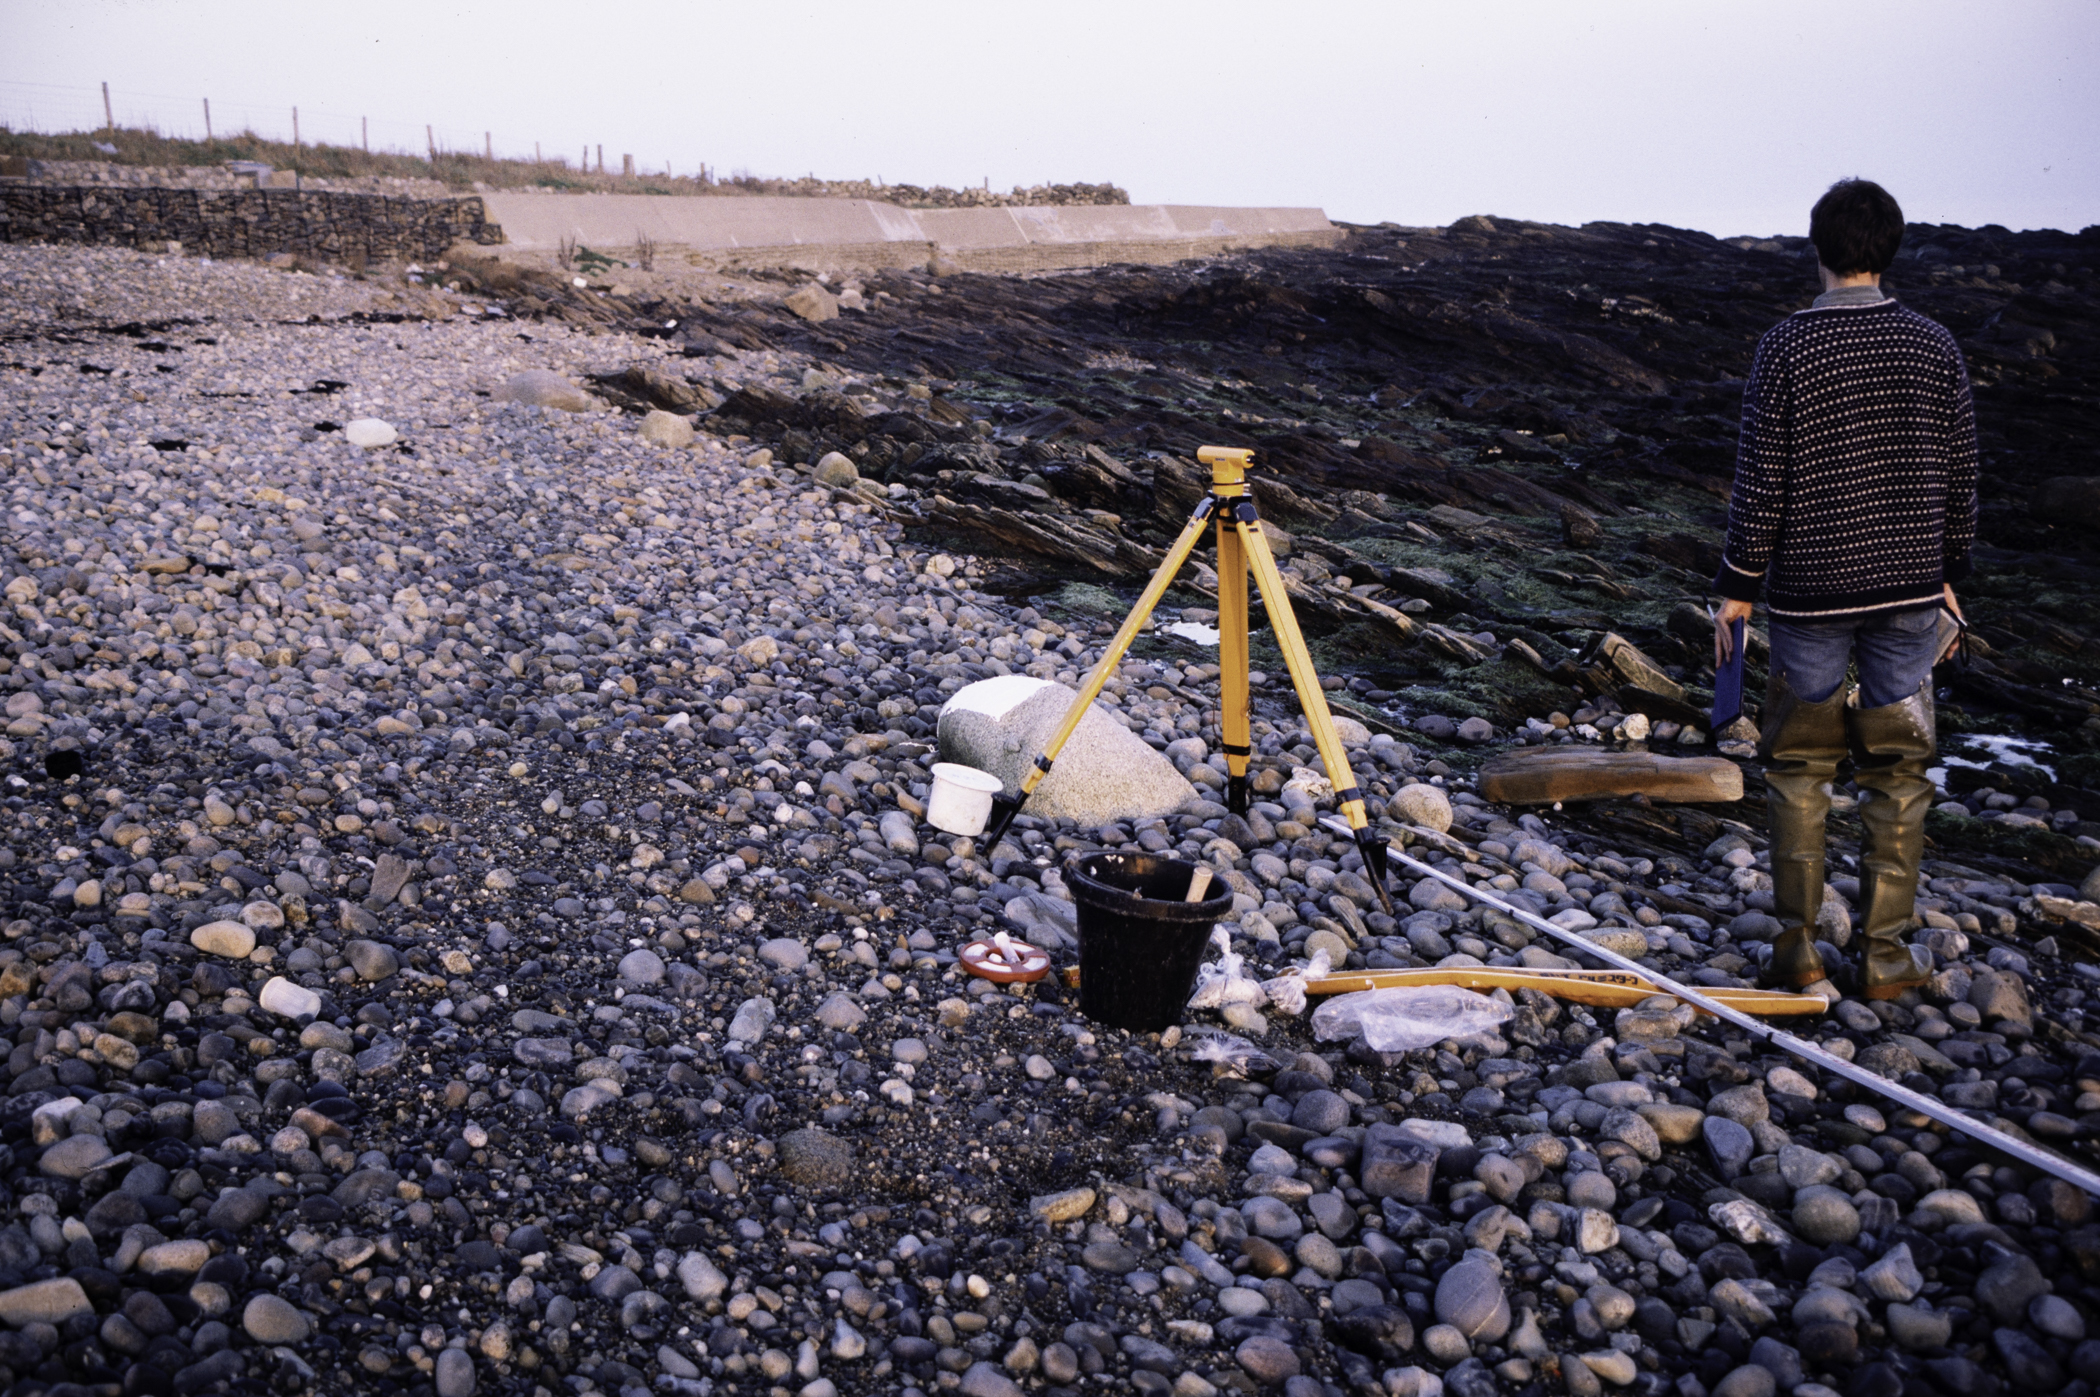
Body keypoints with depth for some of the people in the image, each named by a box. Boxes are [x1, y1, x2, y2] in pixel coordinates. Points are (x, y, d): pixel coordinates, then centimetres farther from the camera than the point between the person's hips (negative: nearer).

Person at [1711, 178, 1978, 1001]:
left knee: (1798, 766, 10)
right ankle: (1886, 956, 16)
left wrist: (1737, 586, 0)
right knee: (1897, 771, 9)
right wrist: (1947, 575, 19)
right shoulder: (1935, 347, 1)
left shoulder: (1786, 347, -9)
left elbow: (1760, 481, -9)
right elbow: (1959, 478, 6)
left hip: (1810, 593, -2)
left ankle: (1797, 946, 13)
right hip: (1909, 593, 3)